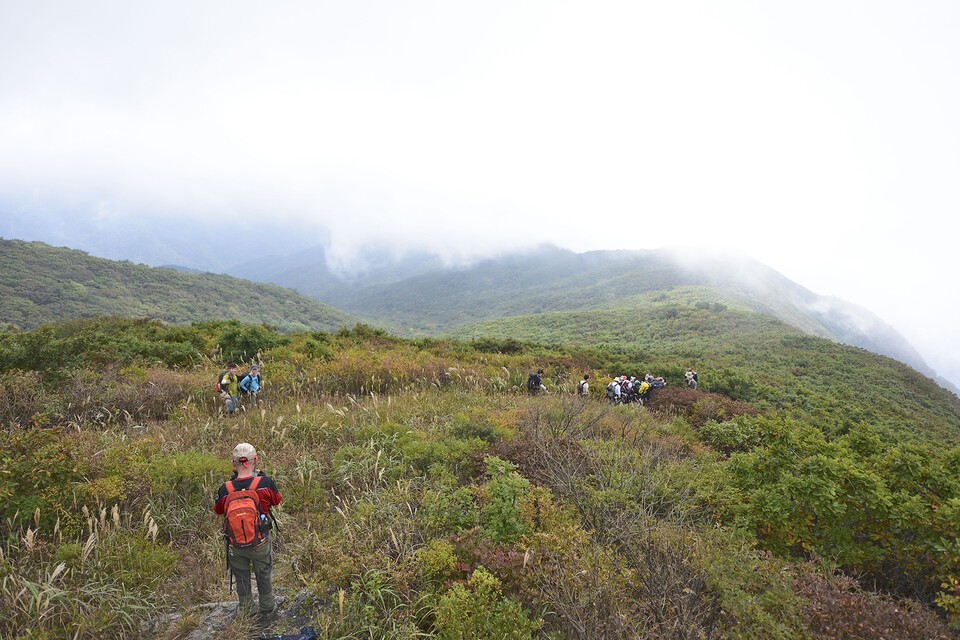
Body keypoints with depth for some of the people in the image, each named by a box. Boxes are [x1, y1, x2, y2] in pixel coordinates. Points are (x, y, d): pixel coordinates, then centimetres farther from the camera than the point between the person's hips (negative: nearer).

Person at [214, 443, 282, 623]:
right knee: (263, 577, 22)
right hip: (260, 543, -1)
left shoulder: (226, 488, -19)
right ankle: (267, 612, 40)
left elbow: (217, 510, 2)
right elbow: (277, 500, -3)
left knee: (241, 578, 26)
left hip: (236, 545, 1)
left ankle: (245, 611, 46)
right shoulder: (265, 483, -24)